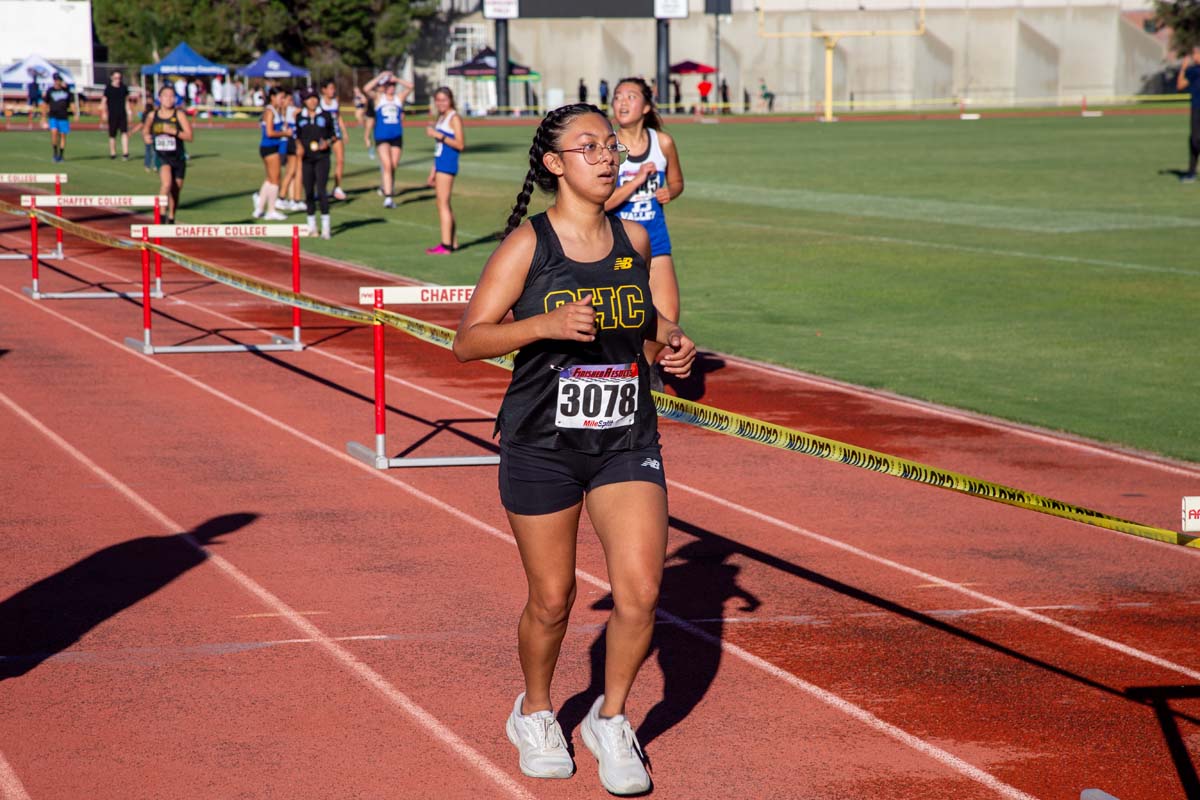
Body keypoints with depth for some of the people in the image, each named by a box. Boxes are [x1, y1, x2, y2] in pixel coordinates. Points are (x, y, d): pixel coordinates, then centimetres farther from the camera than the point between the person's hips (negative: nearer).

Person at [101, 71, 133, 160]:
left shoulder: (124, 87, 8)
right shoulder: (108, 88, -2)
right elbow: (104, 101, 0)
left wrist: (128, 111, 12)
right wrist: (104, 113, -9)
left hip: (123, 115, 2)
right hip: (112, 115, -2)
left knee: (125, 133, -10)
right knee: (112, 135, 5)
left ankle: (125, 153, -12)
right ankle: (112, 153, 17)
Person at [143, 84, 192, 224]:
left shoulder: (179, 115, -7)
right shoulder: (153, 116, -1)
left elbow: (189, 136, -13)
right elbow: (145, 130, 19)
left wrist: (173, 131, -26)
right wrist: (145, 137, -4)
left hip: (178, 158, 1)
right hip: (162, 157, -1)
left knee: (175, 191, 12)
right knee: (166, 184, -28)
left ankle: (171, 218, 34)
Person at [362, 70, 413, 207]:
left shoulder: (399, 97, 9)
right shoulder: (378, 97, 3)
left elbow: (410, 87, -5)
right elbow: (366, 89, -13)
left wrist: (396, 79, -5)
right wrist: (380, 77, -9)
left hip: (397, 136, 3)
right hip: (382, 137, -3)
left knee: (393, 166, 7)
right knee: (387, 165, -15)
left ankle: (385, 186, 27)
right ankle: (387, 197, -20)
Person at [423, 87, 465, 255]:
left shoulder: (454, 118, -9)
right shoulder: (441, 118, 19)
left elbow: (460, 144, -18)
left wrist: (438, 135, -21)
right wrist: (432, 172, 23)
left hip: (448, 164, -10)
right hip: (440, 164, 10)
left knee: (443, 203, -10)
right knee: (444, 205, 12)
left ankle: (446, 245, -11)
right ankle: (453, 242, 17)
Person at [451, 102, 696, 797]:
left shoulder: (634, 238, 5)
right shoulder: (527, 244, -8)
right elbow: (469, 341, -11)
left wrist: (673, 340, 2)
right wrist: (545, 324, -27)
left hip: (627, 440, 3)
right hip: (543, 445, -3)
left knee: (641, 590, -9)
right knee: (552, 601, 6)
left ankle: (611, 720, 15)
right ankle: (535, 714, 34)